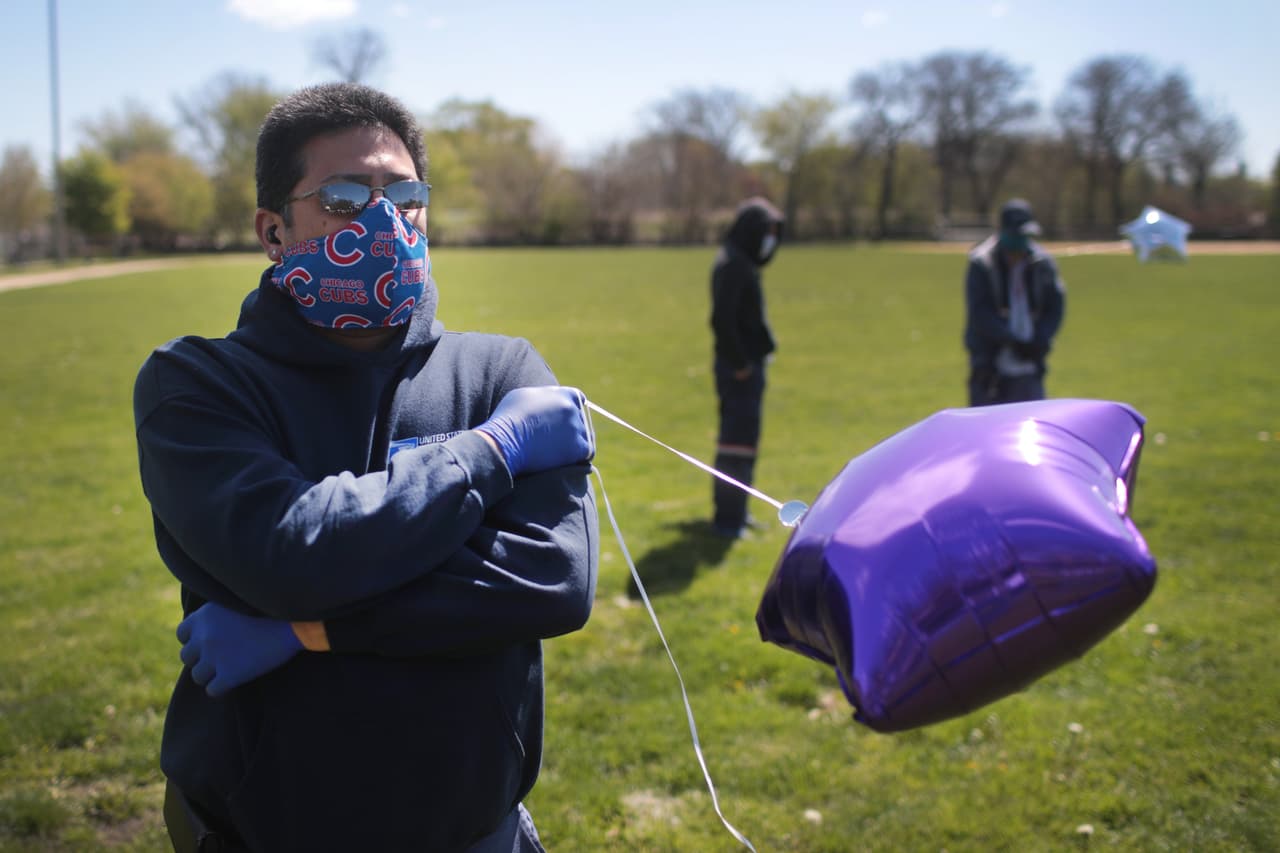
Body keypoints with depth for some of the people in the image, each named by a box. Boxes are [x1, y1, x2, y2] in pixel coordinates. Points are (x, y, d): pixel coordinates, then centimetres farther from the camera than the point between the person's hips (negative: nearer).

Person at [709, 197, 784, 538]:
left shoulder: (743, 262, 14)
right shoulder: (732, 265, -16)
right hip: (741, 368, -10)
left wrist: (748, 360, 14)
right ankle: (728, 518, 0)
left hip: (749, 364, 10)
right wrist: (739, 363, -19)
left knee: (742, 437, 17)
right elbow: (722, 319, -24)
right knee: (738, 441, -6)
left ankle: (732, 510, 27)